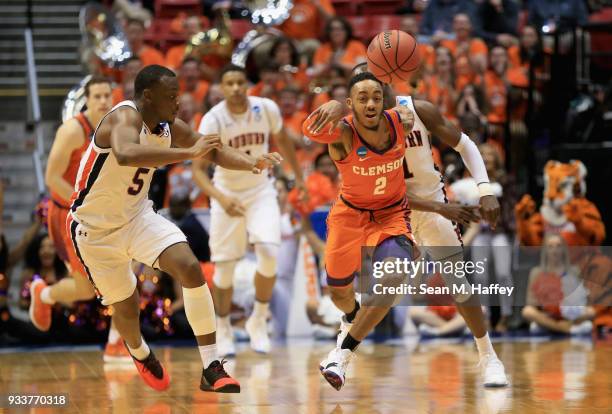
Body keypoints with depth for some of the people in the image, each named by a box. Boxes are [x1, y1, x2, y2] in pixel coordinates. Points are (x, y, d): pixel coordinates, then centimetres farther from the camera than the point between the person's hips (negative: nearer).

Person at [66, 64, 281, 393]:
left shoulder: (170, 128, -5)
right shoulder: (124, 117, -28)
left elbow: (216, 153, 7)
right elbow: (126, 155, -51)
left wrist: (250, 162, -13)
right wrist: (188, 153, -52)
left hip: (137, 215, 6)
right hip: (95, 228, -6)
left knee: (190, 267, -17)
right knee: (126, 306, 8)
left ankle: (212, 370, -16)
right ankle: (141, 356, 45)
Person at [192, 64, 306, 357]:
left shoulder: (267, 109, -14)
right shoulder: (212, 120, -22)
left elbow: (281, 140, 8)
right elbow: (198, 170, -23)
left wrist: (298, 176, 16)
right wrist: (220, 198, -40)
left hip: (260, 190, 1)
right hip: (226, 193, -1)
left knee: (269, 253, -18)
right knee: (224, 267, 0)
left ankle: (258, 321, 2)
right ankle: (223, 330, 22)